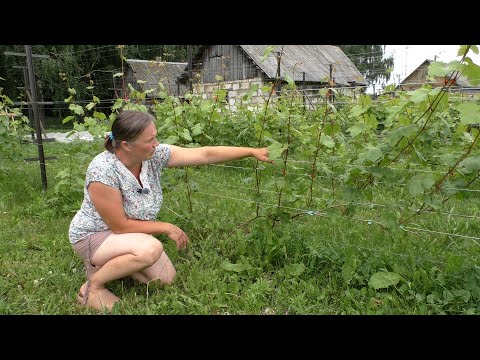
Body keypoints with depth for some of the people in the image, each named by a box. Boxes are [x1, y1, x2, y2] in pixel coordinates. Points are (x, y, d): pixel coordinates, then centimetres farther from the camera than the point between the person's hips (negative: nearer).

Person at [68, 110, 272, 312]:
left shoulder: (154, 154, -17)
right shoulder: (103, 170, -33)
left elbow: (205, 154, -17)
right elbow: (120, 226, -26)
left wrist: (253, 152, -17)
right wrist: (166, 228, -19)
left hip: (132, 232, 7)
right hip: (94, 235, -6)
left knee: (167, 279, 3)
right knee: (150, 249, -33)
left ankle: (108, 263, 19)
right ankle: (92, 286, -8)